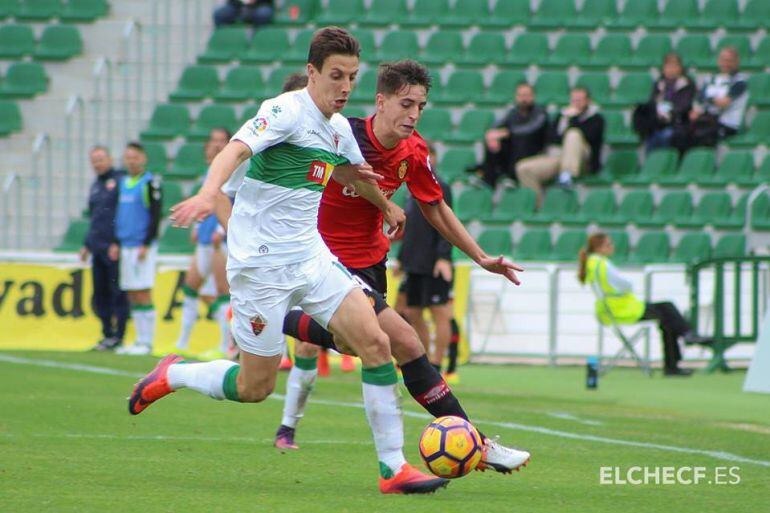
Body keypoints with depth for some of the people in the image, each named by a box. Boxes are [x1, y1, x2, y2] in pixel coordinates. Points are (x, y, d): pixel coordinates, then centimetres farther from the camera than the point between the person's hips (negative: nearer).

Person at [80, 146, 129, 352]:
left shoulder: (120, 181, -6)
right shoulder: (95, 186, 19)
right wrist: (87, 244, 22)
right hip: (98, 248, 8)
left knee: (117, 292, -5)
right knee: (100, 293, 8)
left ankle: (118, 336, -3)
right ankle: (107, 334, 15)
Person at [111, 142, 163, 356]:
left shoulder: (150, 182, -6)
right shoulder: (123, 182, 16)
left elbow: (155, 215, -11)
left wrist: (146, 244, -15)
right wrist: (115, 243, 15)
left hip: (142, 247, -7)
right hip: (125, 247, 7)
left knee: (142, 292, -8)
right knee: (132, 295, 7)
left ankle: (147, 342, -6)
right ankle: (140, 340, 12)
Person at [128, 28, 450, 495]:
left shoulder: (339, 129, 10)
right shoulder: (287, 110, -15)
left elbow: (349, 172, 35)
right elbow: (237, 149, -34)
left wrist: (357, 174, 16)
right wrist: (209, 194, -50)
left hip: (310, 255, 7)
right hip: (260, 263, -7)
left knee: (375, 342, -9)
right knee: (256, 387, -2)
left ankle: (393, 467, -7)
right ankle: (169, 377, 25)